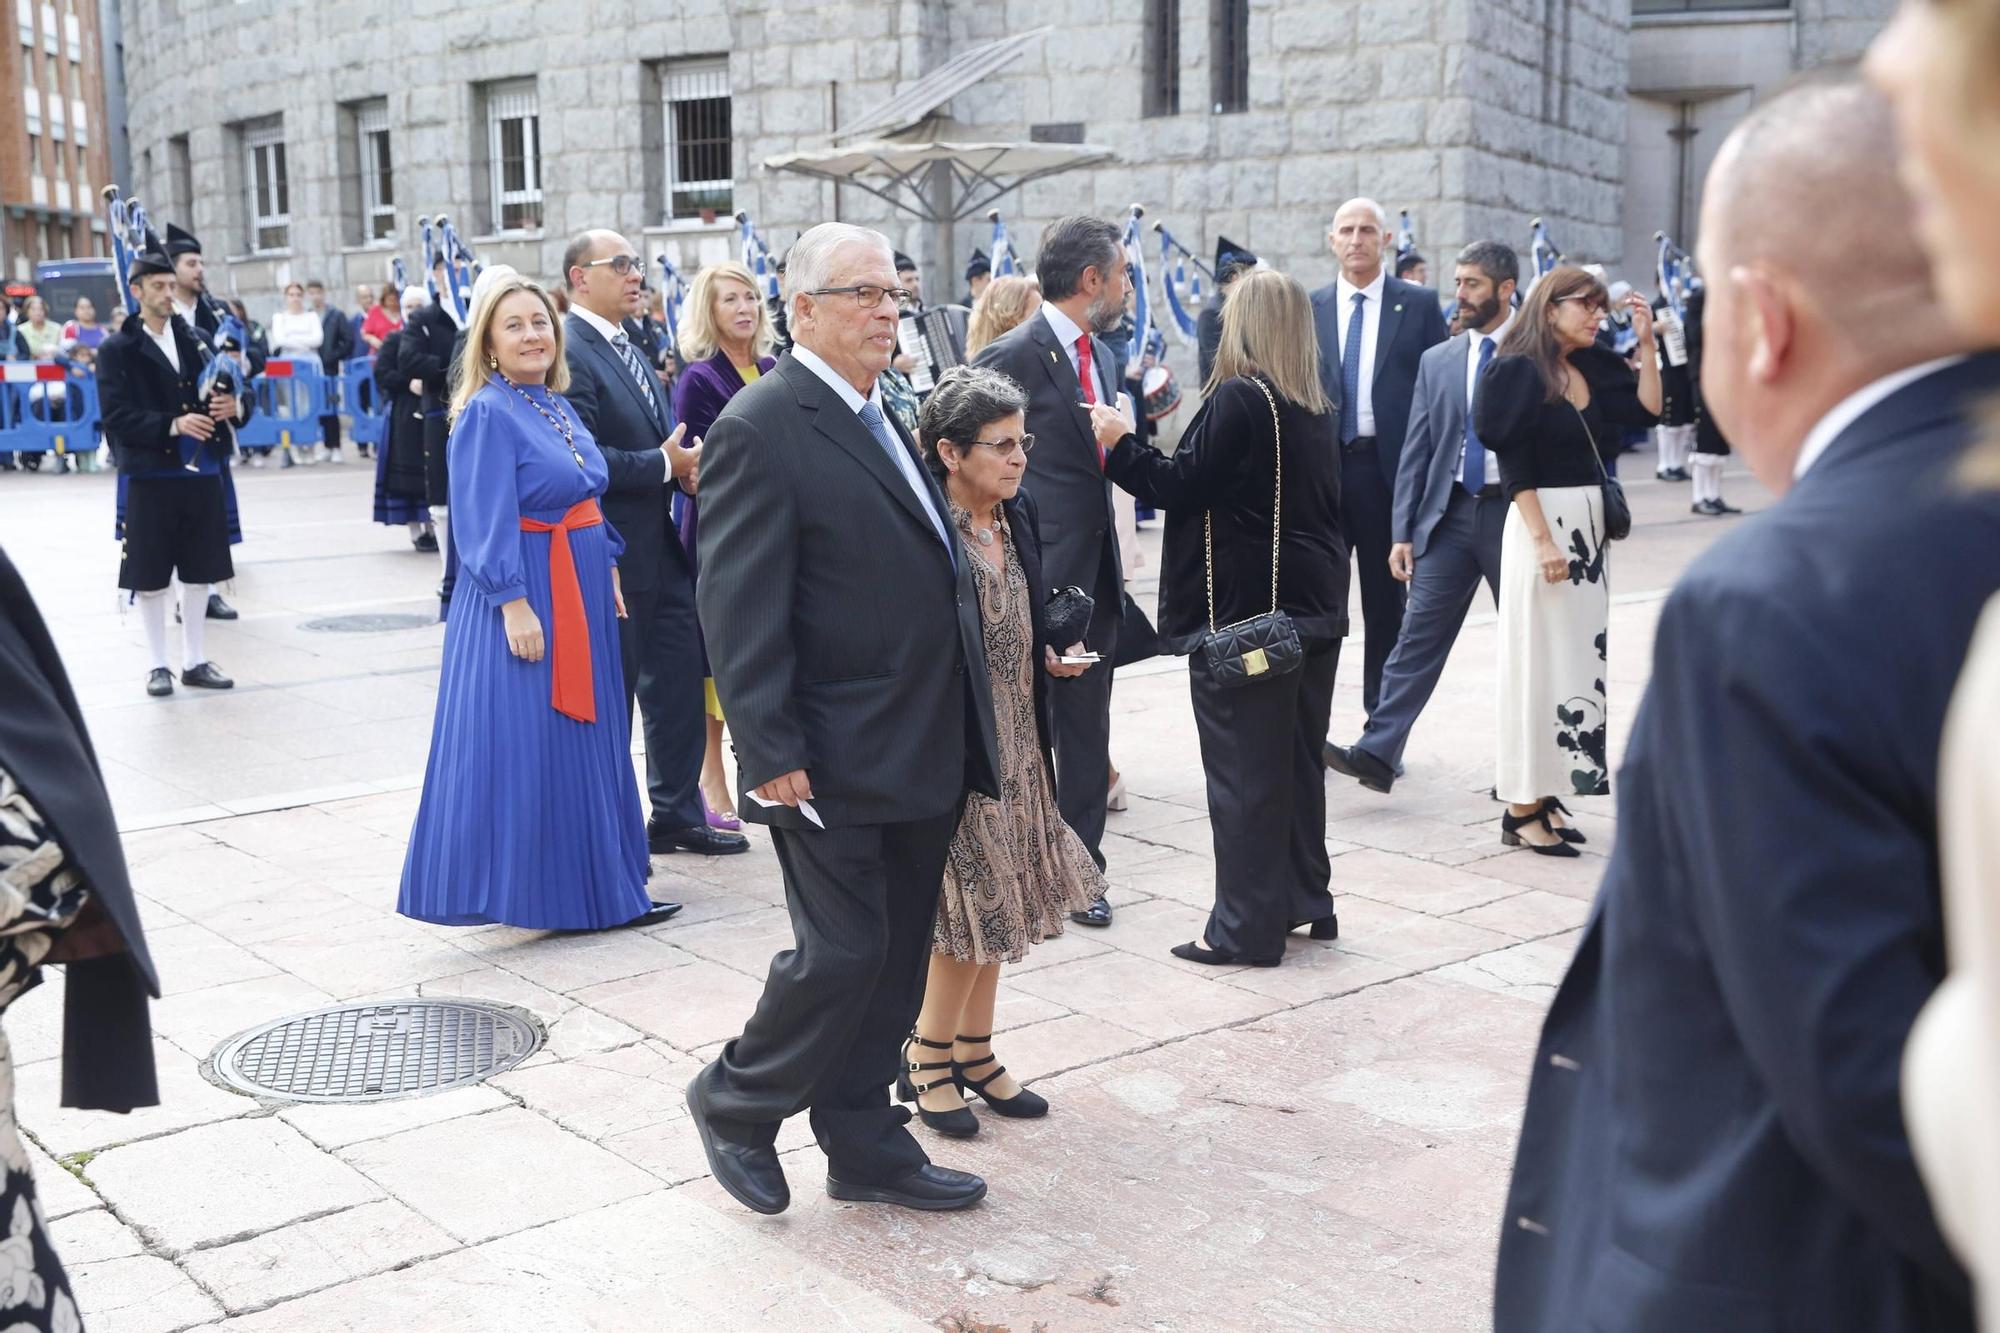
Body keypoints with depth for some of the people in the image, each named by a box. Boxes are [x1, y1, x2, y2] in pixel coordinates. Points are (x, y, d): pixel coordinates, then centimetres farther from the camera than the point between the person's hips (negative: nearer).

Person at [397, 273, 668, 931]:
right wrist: (515, 604, -24)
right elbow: (486, 521, -18)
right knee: (525, 743, -3)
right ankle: (530, 890, 6)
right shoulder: (488, 413, -11)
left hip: (581, 590, 9)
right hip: (526, 590, -9)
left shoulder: (558, 406, 13)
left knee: (584, 736, 14)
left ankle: (596, 883, 24)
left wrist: (609, 573, 15)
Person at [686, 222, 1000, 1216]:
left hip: (922, 755, 9)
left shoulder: (880, 418, 15)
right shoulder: (762, 428, -13)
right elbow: (740, 605, -18)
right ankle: (734, 1103, 22)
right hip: (837, 761, -9)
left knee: (897, 958, 14)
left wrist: (965, 736, 14)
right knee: (842, 952, -3)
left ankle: (864, 1145, 27)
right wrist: (770, 752, -21)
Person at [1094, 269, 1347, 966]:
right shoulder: (1315, 408, 9)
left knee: (1242, 767, -1)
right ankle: (1305, 900, 28)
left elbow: (1179, 487, -15)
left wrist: (1120, 443, -1)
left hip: (1243, 613, -8)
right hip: (1312, 607, 8)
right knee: (1299, 757, 17)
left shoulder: (1239, 399, -15)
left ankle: (1248, 926, 5)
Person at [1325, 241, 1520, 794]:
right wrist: (1402, 532, 3)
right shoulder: (1437, 361, 10)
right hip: (1450, 514, 3)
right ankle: (1377, 753, -4)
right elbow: (1416, 452, 9)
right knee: (1418, 634, -2)